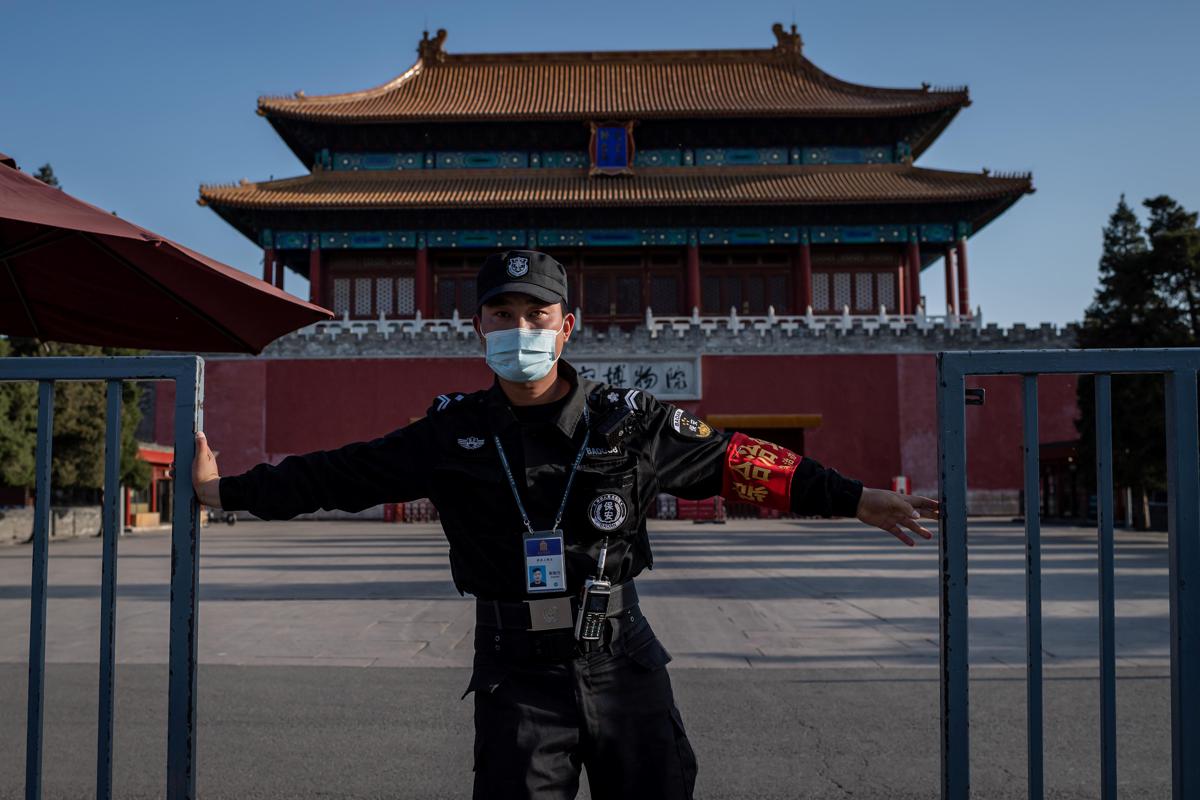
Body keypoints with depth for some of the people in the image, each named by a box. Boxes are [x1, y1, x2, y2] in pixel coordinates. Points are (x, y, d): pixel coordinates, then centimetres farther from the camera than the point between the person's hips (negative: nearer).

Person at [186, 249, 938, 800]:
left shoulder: (629, 421, -3)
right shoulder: (454, 432, -1)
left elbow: (735, 460, 1)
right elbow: (343, 473, 5)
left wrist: (856, 499, 0)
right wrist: (226, 489, 7)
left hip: (622, 662, 1)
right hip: (516, 674, 0)